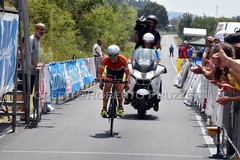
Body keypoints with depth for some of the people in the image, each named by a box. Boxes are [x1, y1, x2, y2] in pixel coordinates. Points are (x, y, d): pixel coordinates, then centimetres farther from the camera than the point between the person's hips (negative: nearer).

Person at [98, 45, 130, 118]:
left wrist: (127, 82, -45)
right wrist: (100, 82, -45)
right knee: (107, 87, -17)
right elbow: (100, 72, -31)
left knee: (119, 89, -16)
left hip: (120, 71, -1)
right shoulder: (105, 60, -34)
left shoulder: (123, 60, -36)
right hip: (110, 70, 1)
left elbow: (127, 73, -30)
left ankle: (120, 108, 6)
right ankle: (104, 109, -9)